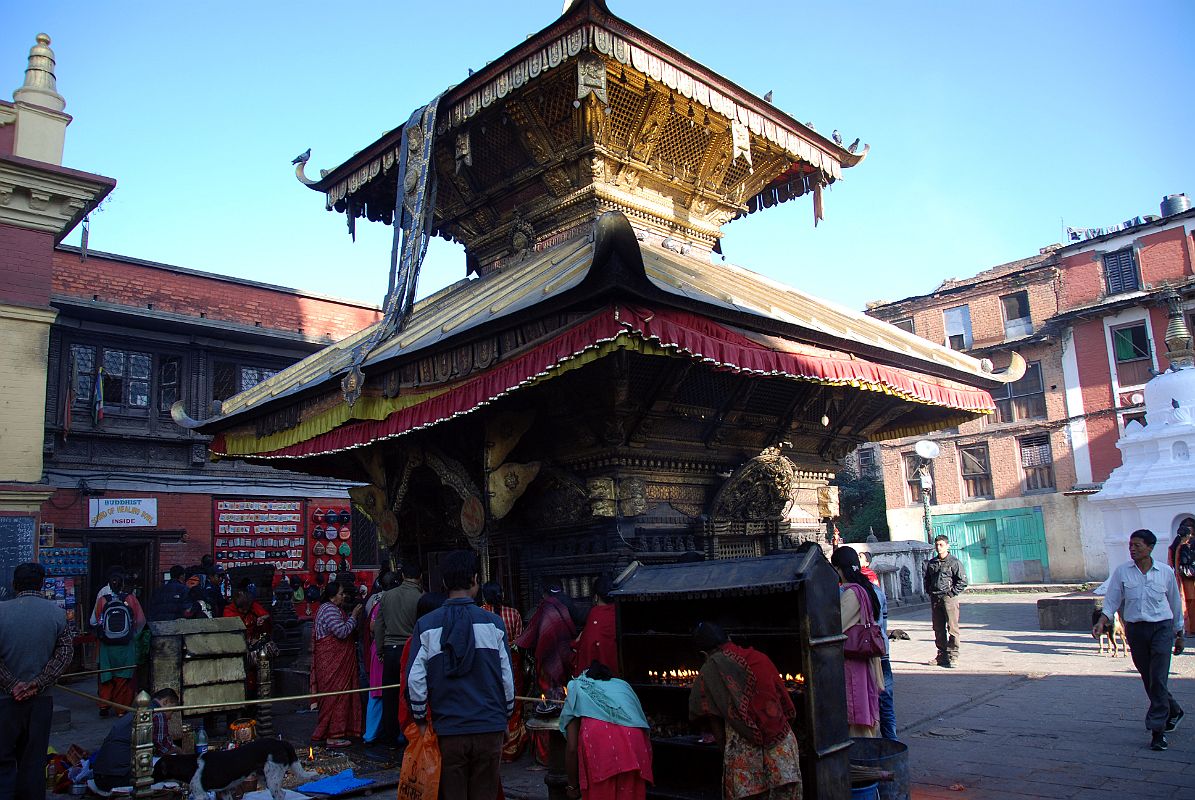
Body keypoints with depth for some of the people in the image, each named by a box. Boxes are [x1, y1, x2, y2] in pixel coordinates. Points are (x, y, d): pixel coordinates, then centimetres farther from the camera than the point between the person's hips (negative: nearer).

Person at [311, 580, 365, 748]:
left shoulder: (334, 609, 16)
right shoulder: (329, 610, -17)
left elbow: (343, 630, 19)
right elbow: (342, 632, -24)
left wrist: (353, 615, 8)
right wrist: (354, 616, -16)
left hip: (337, 660, 11)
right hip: (332, 661, -11)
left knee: (336, 695, 14)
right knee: (336, 693, -6)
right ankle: (333, 735, -1)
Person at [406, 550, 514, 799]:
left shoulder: (425, 625, -3)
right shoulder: (493, 623, -4)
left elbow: (414, 680, -6)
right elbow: (507, 678, -1)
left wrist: (421, 720, 8)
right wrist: (506, 718, 13)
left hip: (447, 731, 0)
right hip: (489, 730, 0)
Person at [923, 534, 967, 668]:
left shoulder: (954, 562, -3)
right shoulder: (931, 563, 13)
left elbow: (962, 581, -5)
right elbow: (927, 579, 23)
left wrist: (952, 593, -10)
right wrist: (929, 592, 11)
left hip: (949, 598, -5)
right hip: (935, 599, 5)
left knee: (952, 627, -6)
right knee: (938, 628, 8)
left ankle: (953, 656, -3)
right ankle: (942, 655, 16)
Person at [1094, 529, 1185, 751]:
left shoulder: (1165, 572, -1)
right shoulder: (1121, 572, -1)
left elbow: (1175, 605, 11)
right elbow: (1111, 602, 1)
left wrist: (1179, 635, 17)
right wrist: (1101, 622, -15)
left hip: (1162, 627, -2)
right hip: (1135, 629, 2)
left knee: (1158, 679, -10)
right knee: (1148, 679, 12)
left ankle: (1157, 729, -4)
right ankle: (1173, 711, 38)